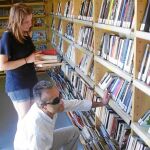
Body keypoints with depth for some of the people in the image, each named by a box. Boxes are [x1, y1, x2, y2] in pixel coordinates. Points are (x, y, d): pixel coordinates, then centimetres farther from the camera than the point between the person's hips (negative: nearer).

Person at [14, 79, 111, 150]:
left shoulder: (54, 102, -21)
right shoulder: (36, 128, -41)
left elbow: (77, 104, -7)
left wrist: (101, 103, 1)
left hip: (45, 140, 7)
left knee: (73, 131, 7)